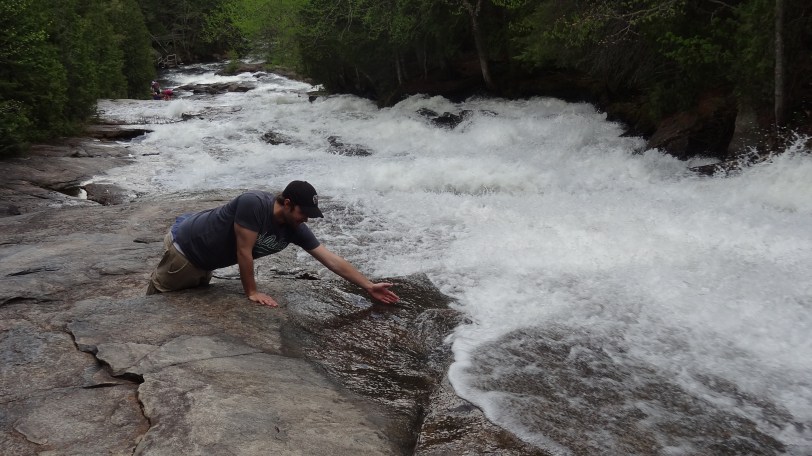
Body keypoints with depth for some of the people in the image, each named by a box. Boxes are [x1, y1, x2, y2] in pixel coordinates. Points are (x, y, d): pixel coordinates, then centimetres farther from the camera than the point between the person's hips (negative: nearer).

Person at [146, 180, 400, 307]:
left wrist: (369, 287, -15)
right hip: (187, 245, -7)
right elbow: (244, 252, -31)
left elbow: (332, 260, -15)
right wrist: (251, 292, -20)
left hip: (205, 260, 7)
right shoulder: (254, 203, -37)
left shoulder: (295, 230, -16)